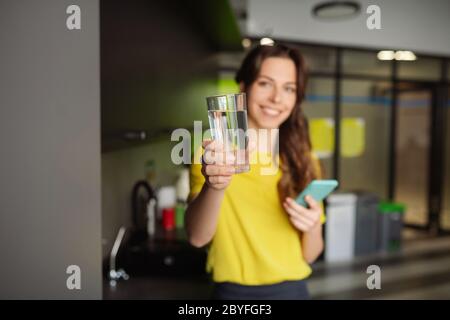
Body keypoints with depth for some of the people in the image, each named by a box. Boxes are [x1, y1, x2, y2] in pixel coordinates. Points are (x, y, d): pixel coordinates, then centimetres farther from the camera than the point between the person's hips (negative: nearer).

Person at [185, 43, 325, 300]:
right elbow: (197, 237, -21)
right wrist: (214, 187, -39)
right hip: (234, 291, -2)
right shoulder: (215, 153, -8)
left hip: (293, 289, 3)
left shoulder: (304, 161, 1)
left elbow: (310, 255, 3)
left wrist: (311, 228, -17)